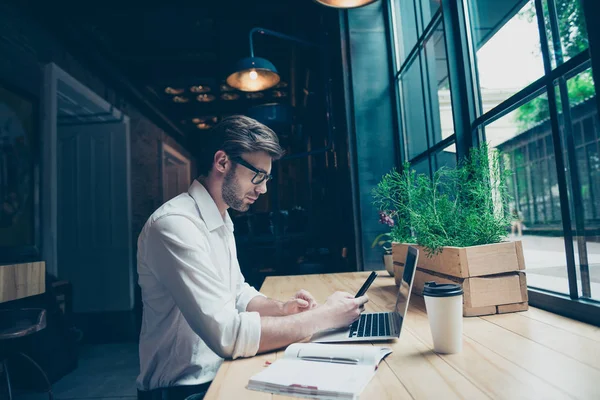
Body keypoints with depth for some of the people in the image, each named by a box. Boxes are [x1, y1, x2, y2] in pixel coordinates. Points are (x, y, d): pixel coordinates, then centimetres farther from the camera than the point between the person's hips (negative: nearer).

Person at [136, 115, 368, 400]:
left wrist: (281, 308, -4)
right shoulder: (175, 224, -24)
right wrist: (325, 316, -22)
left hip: (219, 371, 8)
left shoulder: (221, 221, 7)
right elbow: (228, 334, -29)